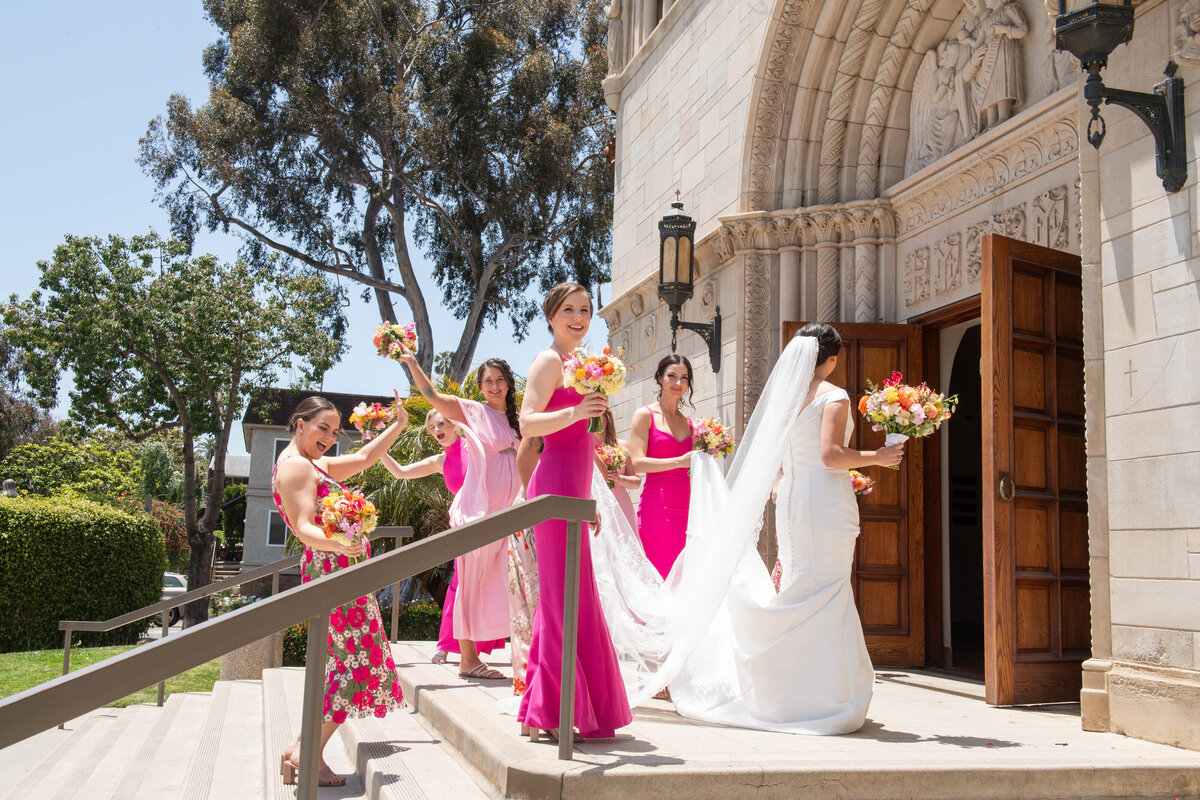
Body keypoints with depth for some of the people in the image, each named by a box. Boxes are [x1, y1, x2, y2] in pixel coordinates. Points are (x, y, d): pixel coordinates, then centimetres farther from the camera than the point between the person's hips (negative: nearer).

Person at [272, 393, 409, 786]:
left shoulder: (313, 465, 21)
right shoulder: (295, 465, -11)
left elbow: (363, 458, 31)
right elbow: (304, 527, -22)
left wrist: (399, 424, 29)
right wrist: (337, 543, -40)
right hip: (334, 572, -11)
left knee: (347, 664, 9)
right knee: (356, 662, -11)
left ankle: (303, 751, 10)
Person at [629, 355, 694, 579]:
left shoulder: (689, 423, 19)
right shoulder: (645, 415, 4)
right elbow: (638, 463, -7)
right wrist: (679, 461, -15)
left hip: (686, 508, 5)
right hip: (657, 507, -5)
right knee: (665, 579, -11)